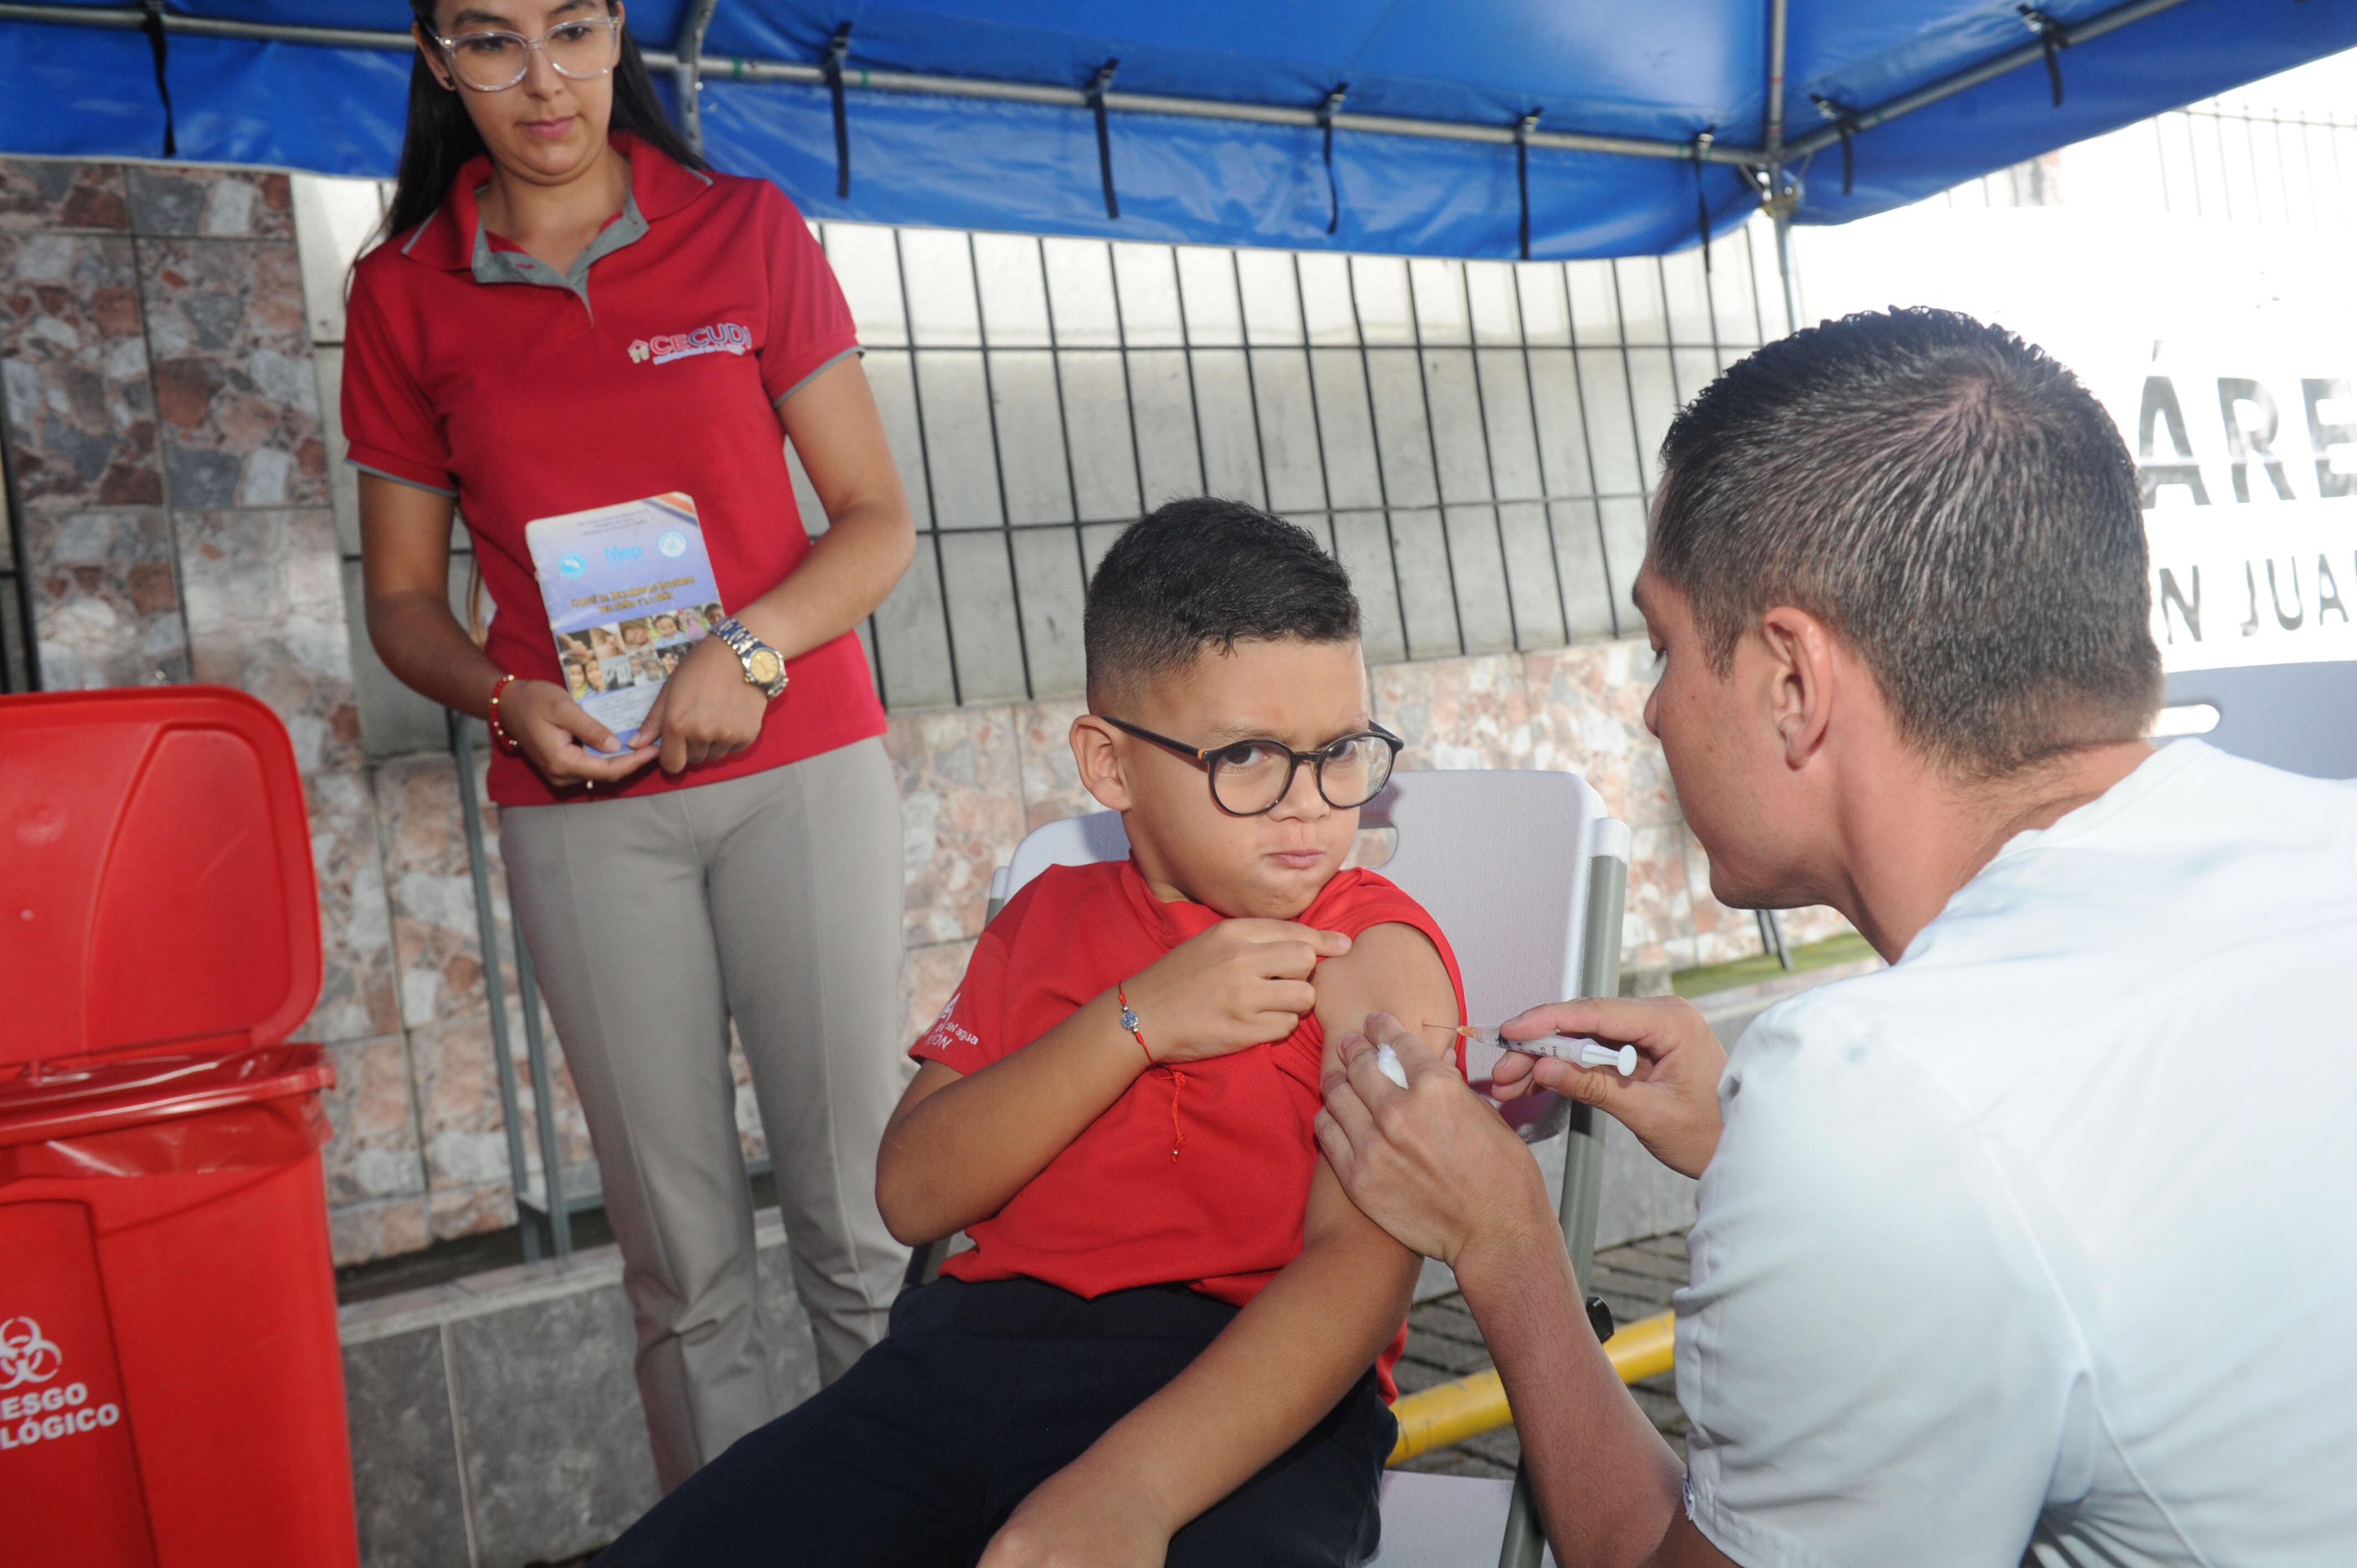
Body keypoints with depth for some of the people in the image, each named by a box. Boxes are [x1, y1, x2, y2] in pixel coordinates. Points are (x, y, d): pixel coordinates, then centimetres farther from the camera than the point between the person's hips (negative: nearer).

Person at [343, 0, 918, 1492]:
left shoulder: (747, 231, 5)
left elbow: (878, 519, 3)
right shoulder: (405, 294, 8)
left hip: (798, 766, -1)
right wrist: (507, 698, -9)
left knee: (861, 1215, -2)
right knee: (683, 1260, 4)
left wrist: (750, 647, -14)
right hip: (583, 804, 1)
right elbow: (403, 595, 12)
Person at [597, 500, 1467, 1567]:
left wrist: (1132, 1482, -29)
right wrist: (1136, 1022, -7)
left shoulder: (1377, 952, 2)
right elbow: (915, 1193, 5)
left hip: (1245, 1399, -4)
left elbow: (1364, 1259, -14)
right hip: (977, 1348, 4)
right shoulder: (1046, 919, 16)